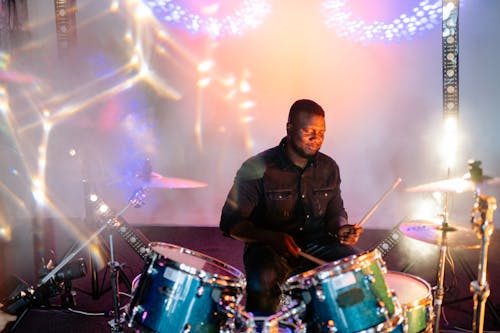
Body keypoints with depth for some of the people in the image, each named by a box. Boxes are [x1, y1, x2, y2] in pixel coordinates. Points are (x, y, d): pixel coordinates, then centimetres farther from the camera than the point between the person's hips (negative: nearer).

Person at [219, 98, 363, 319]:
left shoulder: (328, 168, 3)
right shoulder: (257, 169, -13)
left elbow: (334, 211, 16)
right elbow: (231, 222, -11)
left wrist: (341, 229, -9)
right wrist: (273, 238, -27)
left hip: (316, 246, 4)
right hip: (268, 246, -4)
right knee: (261, 284, -35)